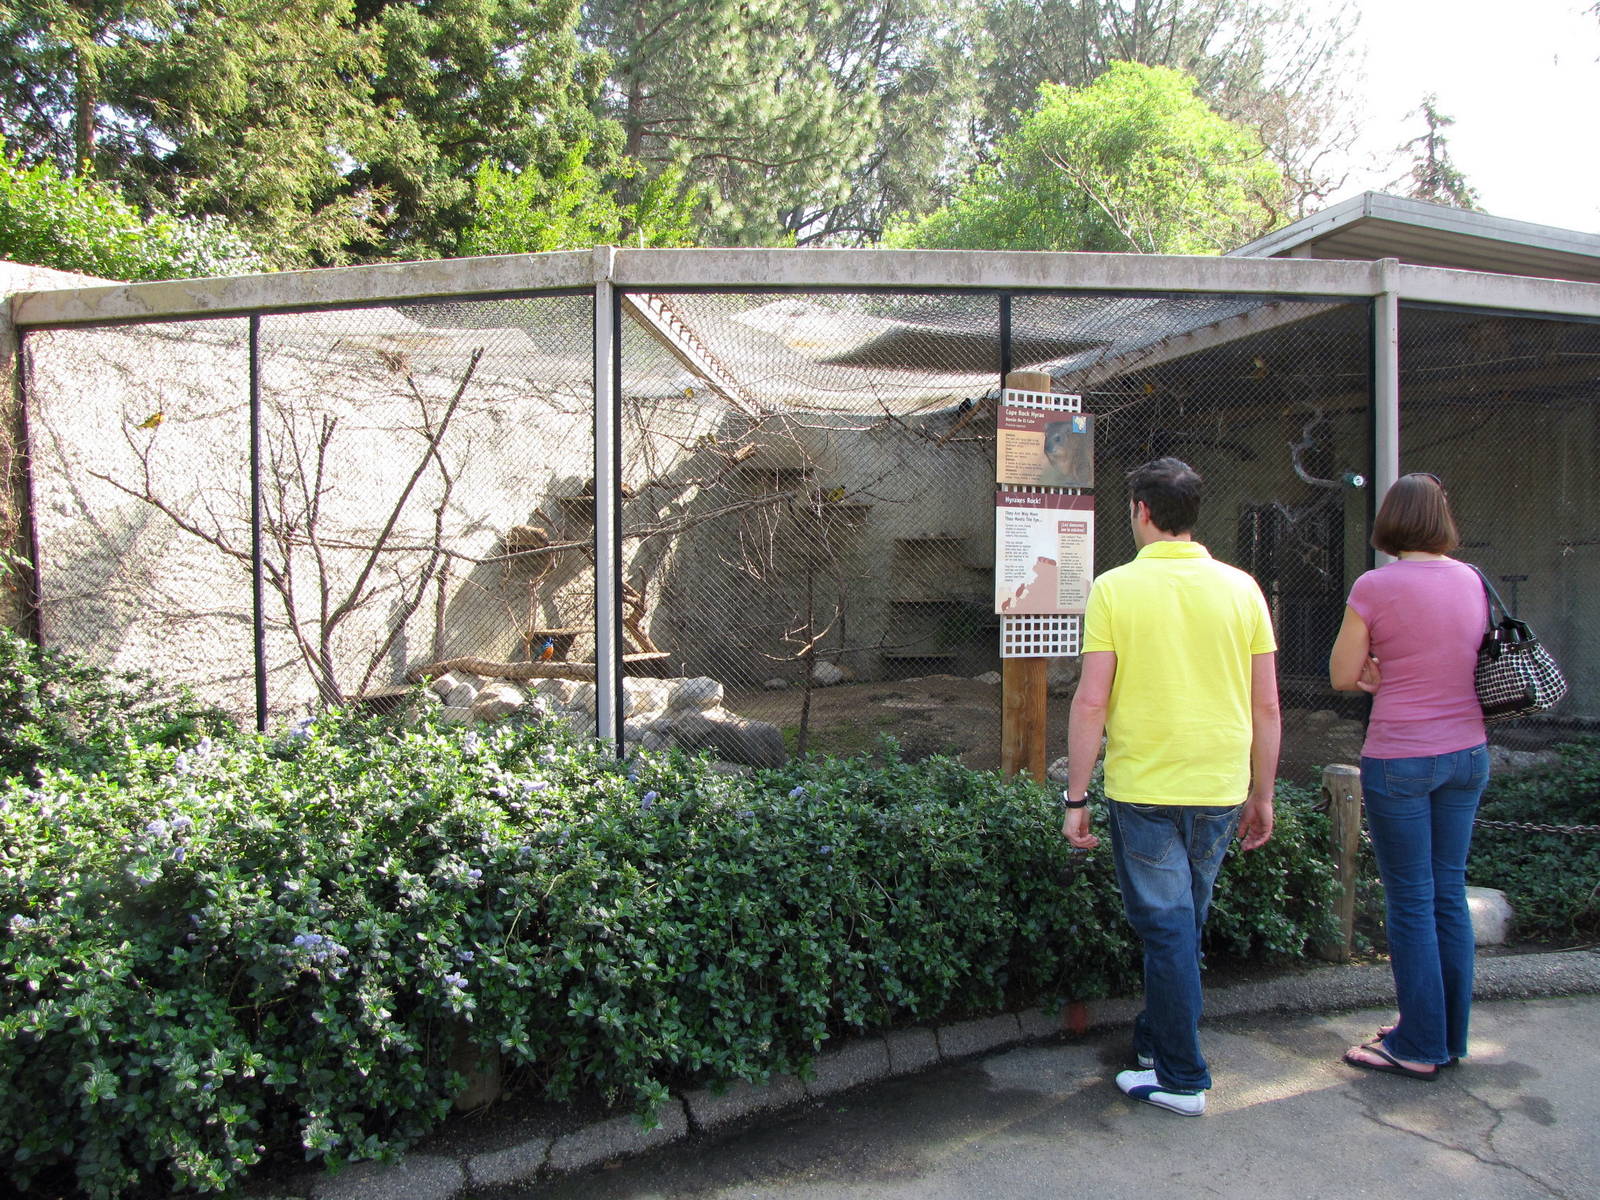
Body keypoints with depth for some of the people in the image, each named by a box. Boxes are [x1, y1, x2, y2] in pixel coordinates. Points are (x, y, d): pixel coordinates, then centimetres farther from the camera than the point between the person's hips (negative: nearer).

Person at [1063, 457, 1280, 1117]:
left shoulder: (1115, 589, -10)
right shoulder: (1241, 587, 0)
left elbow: (1091, 701, -13)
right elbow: (1267, 704, 3)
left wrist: (1075, 799, -5)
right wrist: (1262, 795, 13)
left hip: (1143, 789, -4)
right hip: (1221, 790, 4)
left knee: (1166, 928, 7)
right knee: (1185, 923, 20)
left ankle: (1182, 1077, 16)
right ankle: (1156, 1038, 37)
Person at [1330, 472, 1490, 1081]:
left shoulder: (1376, 586, -14)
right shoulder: (1472, 580, 4)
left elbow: (1342, 675, -8)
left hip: (1400, 759, -6)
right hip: (1468, 754, 6)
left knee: (1411, 900, 4)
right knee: (1450, 891, 15)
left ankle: (1420, 1046, 14)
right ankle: (1451, 1035, 27)